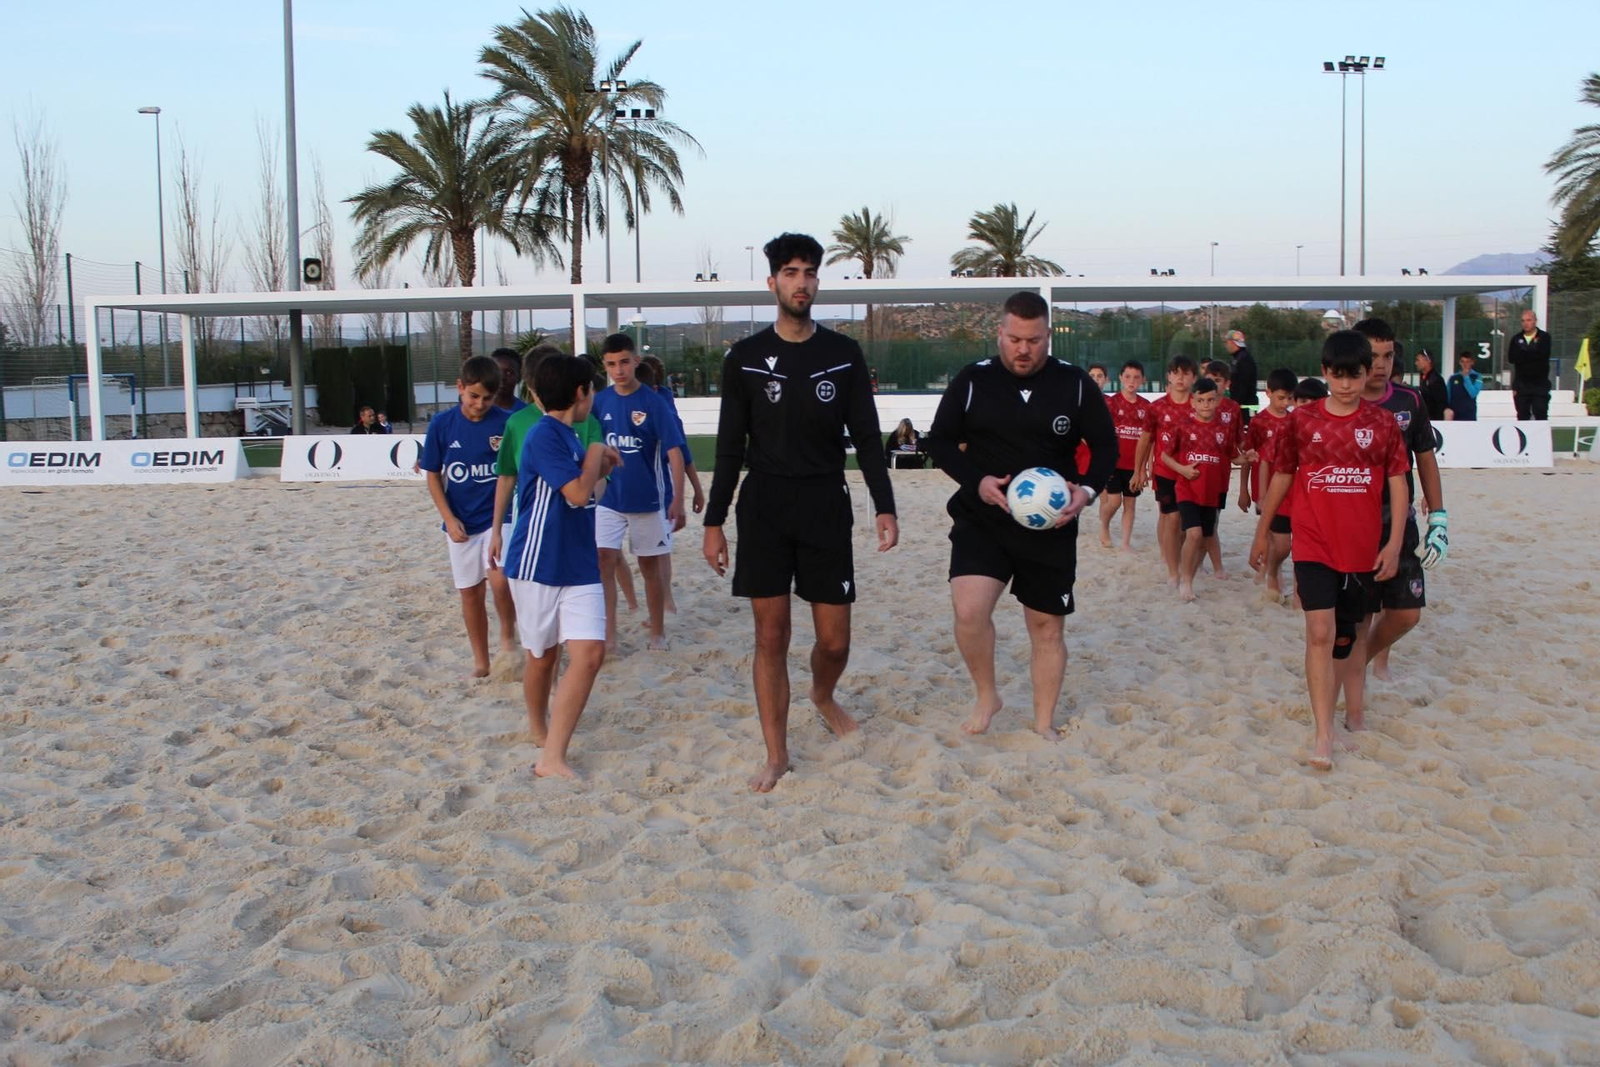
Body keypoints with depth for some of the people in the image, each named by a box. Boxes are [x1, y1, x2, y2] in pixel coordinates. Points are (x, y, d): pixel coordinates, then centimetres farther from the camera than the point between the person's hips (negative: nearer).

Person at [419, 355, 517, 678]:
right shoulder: (441, 424, -3)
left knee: (499, 579, -22)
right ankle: (480, 661, 23)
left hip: (500, 516, -2)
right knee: (470, 591, 9)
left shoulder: (506, 423, -7)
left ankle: (508, 633, 5)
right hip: (461, 522, 2)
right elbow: (433, 476, 3)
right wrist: (449, 519, -7)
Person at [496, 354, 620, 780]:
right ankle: (539, 728, 37)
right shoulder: (545, 434, -14)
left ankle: (552, 757, -3)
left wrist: (600, 467, 11)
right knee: (542, 655, 11)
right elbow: (578, 493, -21)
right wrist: (596, 453, -6)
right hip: (539, 565, -7)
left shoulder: (567, 436, 12)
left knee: (590, 654, -7)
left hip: (579, 566, 7)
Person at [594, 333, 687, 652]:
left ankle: (658, 633, 22)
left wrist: (677, 499, -18)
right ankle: (608, 634, -1)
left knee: (650, 566, 8)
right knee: (603, 562, -8)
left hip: (648, 499, -3)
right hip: (610, 499, 3)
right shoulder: (600, 402, 1)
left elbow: (674, 452, -12)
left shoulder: (653, 402, -10)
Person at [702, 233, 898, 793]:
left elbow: (867, 439, 4)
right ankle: (776, 754, 11)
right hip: (764, 510, -1)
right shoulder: (745, 358, 1)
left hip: (827, 510, 1)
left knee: (835, 640, 4)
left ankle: (823, 696, 38)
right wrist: (714, 522, 1)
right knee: (771, 636, 0)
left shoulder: (844, 355, 3)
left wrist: (885, 508, -5)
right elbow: (730, 447, 4)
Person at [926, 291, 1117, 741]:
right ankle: (986, 695, 5)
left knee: (1047, 626, 9)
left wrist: (1088, 489, -15)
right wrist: (976, 481, -16)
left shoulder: (1075, 384, -1)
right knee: (969, 609, -22)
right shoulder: (973, 379, -3)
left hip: (1052, 527, 1)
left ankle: (1044, 724, 28)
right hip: (981, 520, -1)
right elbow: (940, 440, 2)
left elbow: (1105, 446, 5)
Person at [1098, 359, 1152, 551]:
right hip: (1113, 461, -3)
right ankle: (1104, 526, 21)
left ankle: (1126, 542, 13)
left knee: (1130, 502, 6)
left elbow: (1146, 437, 8)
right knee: (1114, 500, -8)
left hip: (1134, 463, 3)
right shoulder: (1111, 402, -5)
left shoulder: (1145, 406, 4)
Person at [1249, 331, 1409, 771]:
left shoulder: (1382, 423, 1)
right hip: (1314, 546, -1)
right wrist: (1262, 532, 13)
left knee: (1352, 634, 14)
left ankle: (1353, 713, 34)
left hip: (1363, 548, 2)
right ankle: (1323, 735, -11)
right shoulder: (1302, 419, 0)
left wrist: (1394, 543, -3)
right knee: (1321, 633, -12)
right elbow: (1281, 476, 9)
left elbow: (1397, 484, 3)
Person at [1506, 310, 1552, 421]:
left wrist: (1523, 353, -9)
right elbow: (1511, 358, -5)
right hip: (1521, 384, 3)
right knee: (1522, 416, 5)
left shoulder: (1544, 337, 1)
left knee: (1541, 415, -5)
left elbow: (1543, 355, -16)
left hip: (1540, 383, -3)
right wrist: (1532, 354, -11)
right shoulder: (1516, 339, 9)